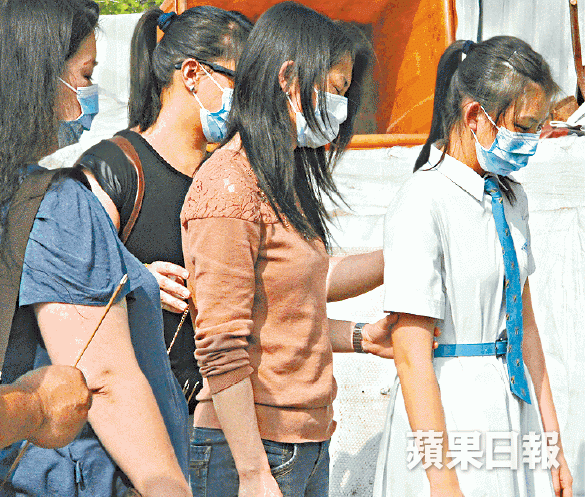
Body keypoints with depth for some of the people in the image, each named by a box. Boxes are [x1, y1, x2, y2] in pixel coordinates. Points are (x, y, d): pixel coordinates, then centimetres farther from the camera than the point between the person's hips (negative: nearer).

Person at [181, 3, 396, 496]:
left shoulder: (286, 183, 15)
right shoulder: (229, 184, -14)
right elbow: (220, 346, -18)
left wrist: (358, 336, 10)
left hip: (309, 445, 9)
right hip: (250, 448, -9)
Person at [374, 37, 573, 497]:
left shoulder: (510, 199, 10)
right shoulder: (422, 204, -15)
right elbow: (411, 355, -18)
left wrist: (553, 445, 13)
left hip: (515, 406, 7)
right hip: (444, 416, -7)